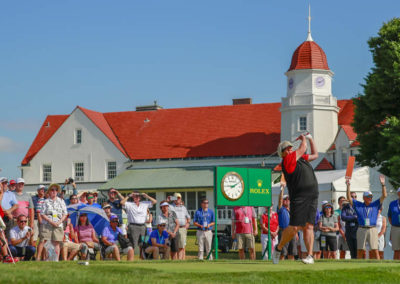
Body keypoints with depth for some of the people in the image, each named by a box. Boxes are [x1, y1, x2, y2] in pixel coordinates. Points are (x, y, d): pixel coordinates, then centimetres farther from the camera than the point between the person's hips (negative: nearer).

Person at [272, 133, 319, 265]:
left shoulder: (300, 157, 20)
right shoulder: (287, 160, -4)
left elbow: (315, 155, 34)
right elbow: (303, 149, -3)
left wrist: (310, 139, 30)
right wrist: (303, 139, 17)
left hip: (312, 197, 6)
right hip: (299, 198, -6)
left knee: (308, 226, -2)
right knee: (294, 228, -9)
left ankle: (310, 256, -6)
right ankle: (278, 248, 12)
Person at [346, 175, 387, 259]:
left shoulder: (375, 205, 11)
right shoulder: (358, 205, 10)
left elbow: (384, 196, 4)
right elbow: (349, 198, 5)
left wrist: (383, 184, -7)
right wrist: (348, 186, -5)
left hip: (372, 229, 0)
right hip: (361, 230, 0)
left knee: (375, 250, -6)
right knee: (360, 251, 3)